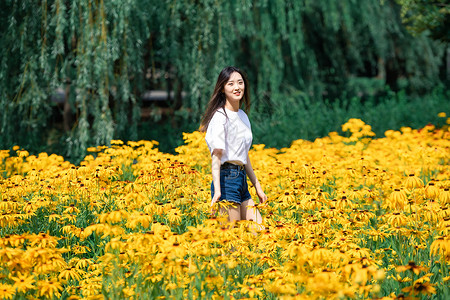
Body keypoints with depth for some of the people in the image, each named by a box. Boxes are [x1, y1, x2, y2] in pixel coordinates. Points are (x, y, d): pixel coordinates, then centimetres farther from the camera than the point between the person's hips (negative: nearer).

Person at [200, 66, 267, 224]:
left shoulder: (243, 116, 17)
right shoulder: (220, 116, -10)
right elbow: (216, 155, -17)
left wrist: (258, 187, 22)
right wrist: (217, 190, -27)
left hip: (241, 179, 8)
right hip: (227, 177, -8)